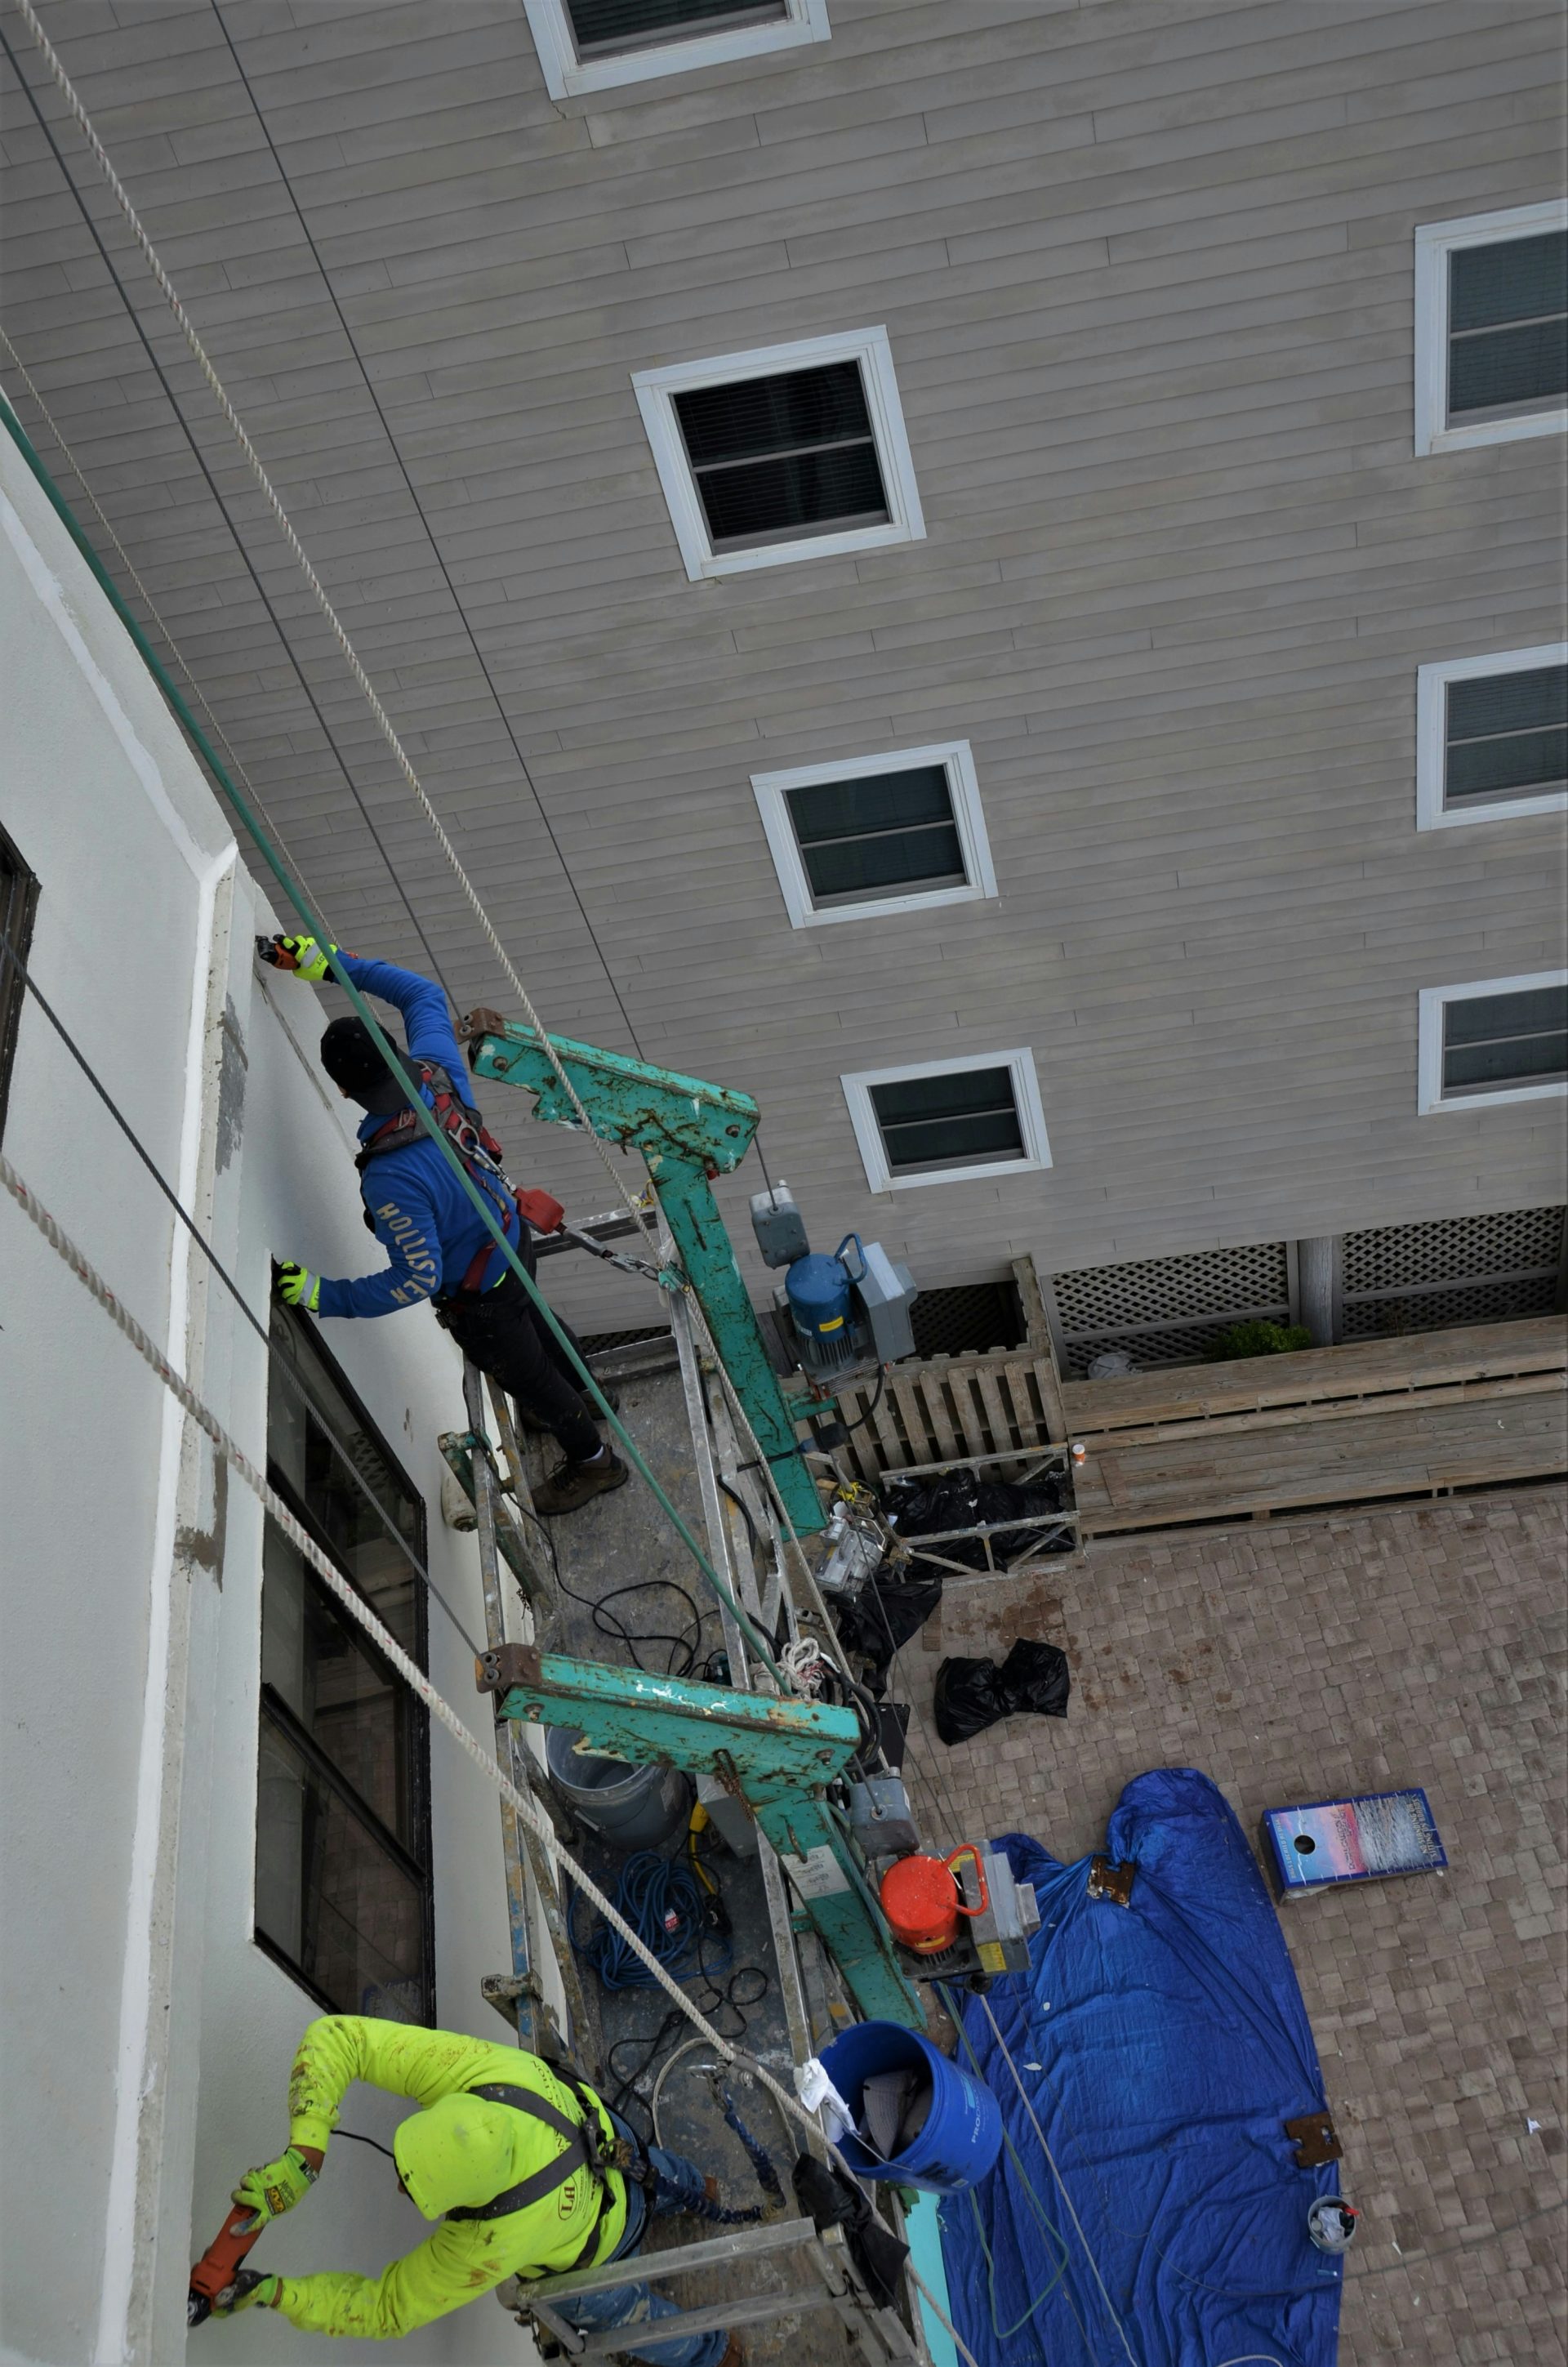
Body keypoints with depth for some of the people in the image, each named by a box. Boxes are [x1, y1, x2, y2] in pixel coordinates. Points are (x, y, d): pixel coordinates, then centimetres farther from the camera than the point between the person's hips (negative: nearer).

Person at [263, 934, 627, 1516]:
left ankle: (591, 1460, 48)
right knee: (532, 1323, 36)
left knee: (524, 1373, 22)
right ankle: (577, 1400, 66)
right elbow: (423, 994, -4)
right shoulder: (435, 1071, -23)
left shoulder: (391, 1178, -43)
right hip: (512, 1237, 7)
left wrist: (321, 1295, -31)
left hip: (480, 1297, -7)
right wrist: (332, 963, -5)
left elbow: (417, 1278, -36)